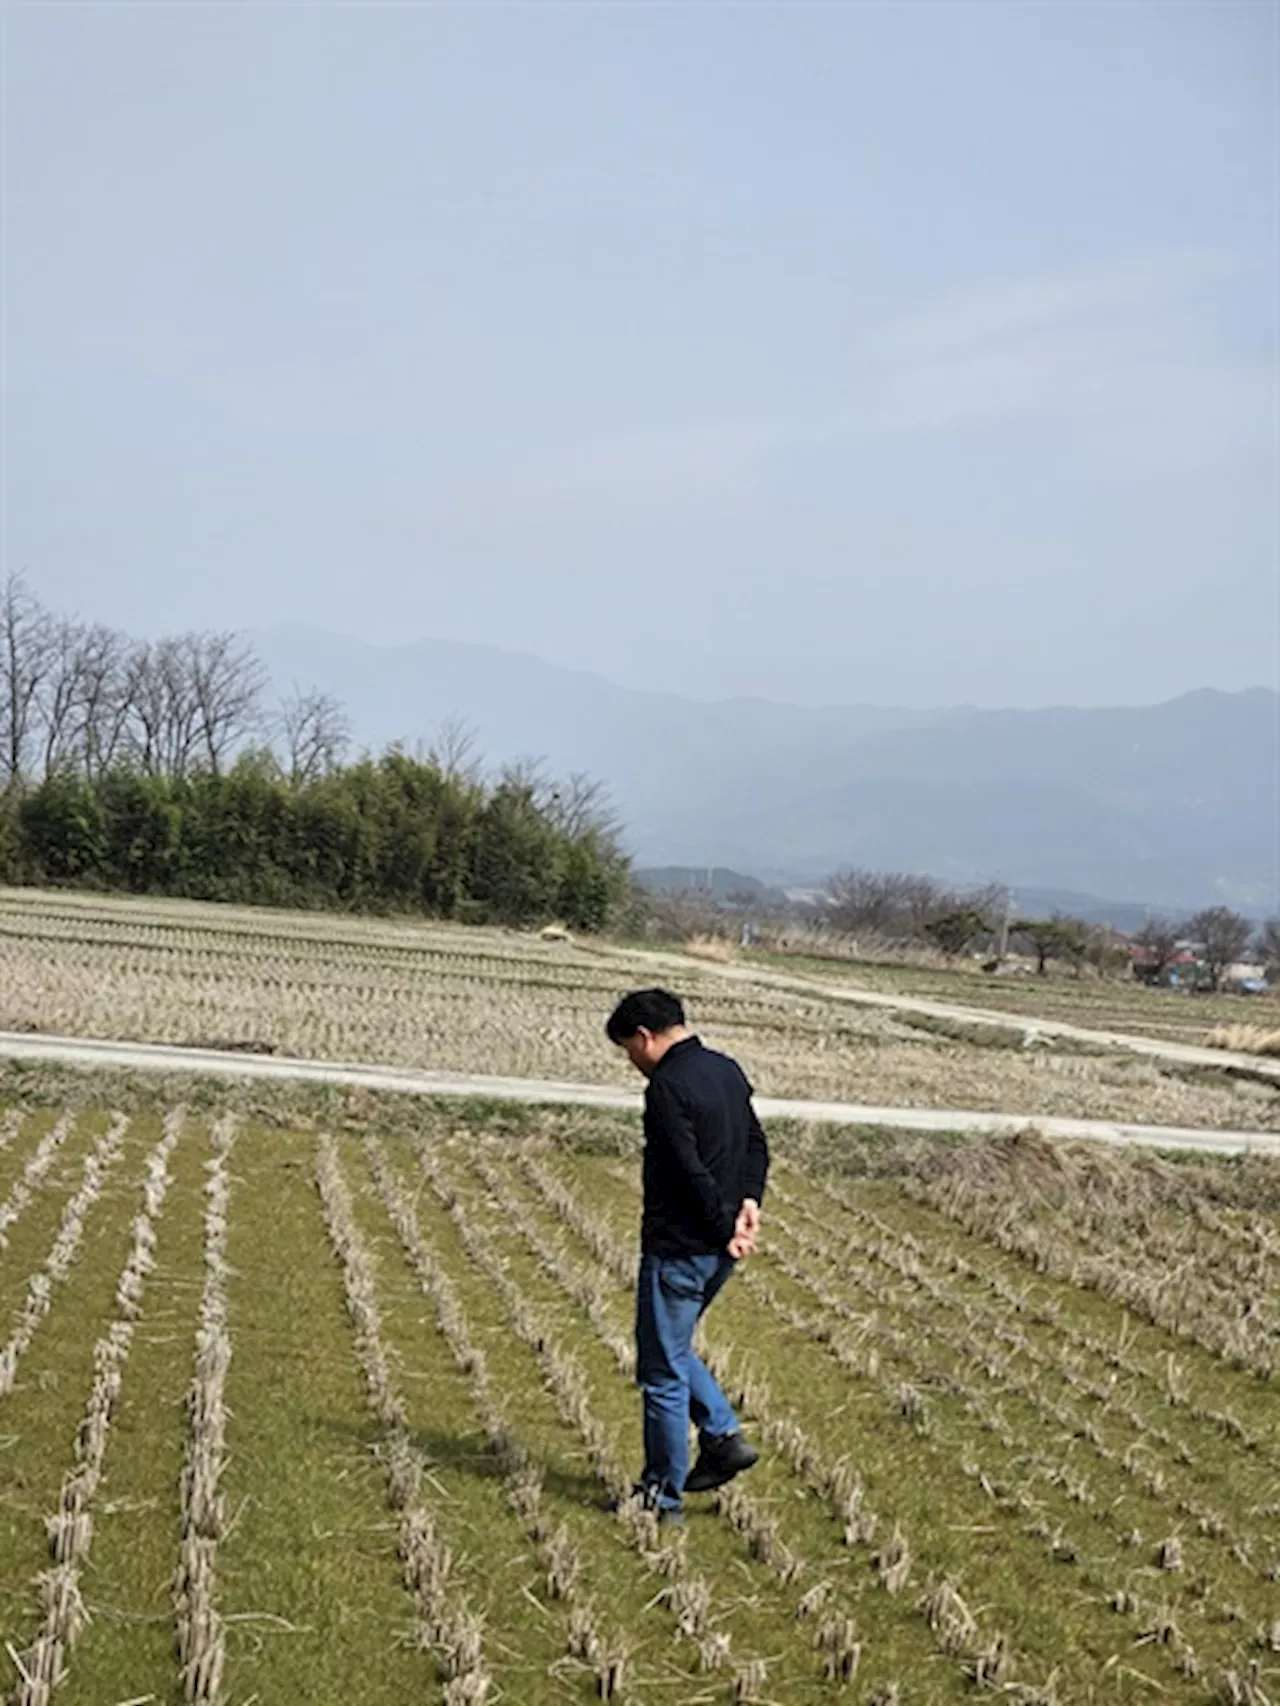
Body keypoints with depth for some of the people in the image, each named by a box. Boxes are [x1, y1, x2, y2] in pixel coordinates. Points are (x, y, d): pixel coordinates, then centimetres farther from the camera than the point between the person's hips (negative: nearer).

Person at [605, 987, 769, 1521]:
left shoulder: (668, 1086, -18)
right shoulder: (728, 1070, 10)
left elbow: (690, 1171, -22)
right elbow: (756, 1143, 13)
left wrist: (725, 1230, -13)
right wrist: (749, 1200, 1)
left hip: (678, 1249, -9)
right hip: (718, 1250, 9)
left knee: (662, 1371, 2)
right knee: (674, 1351, 24)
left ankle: (663, 1495, 10)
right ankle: (723, 1436, 16)